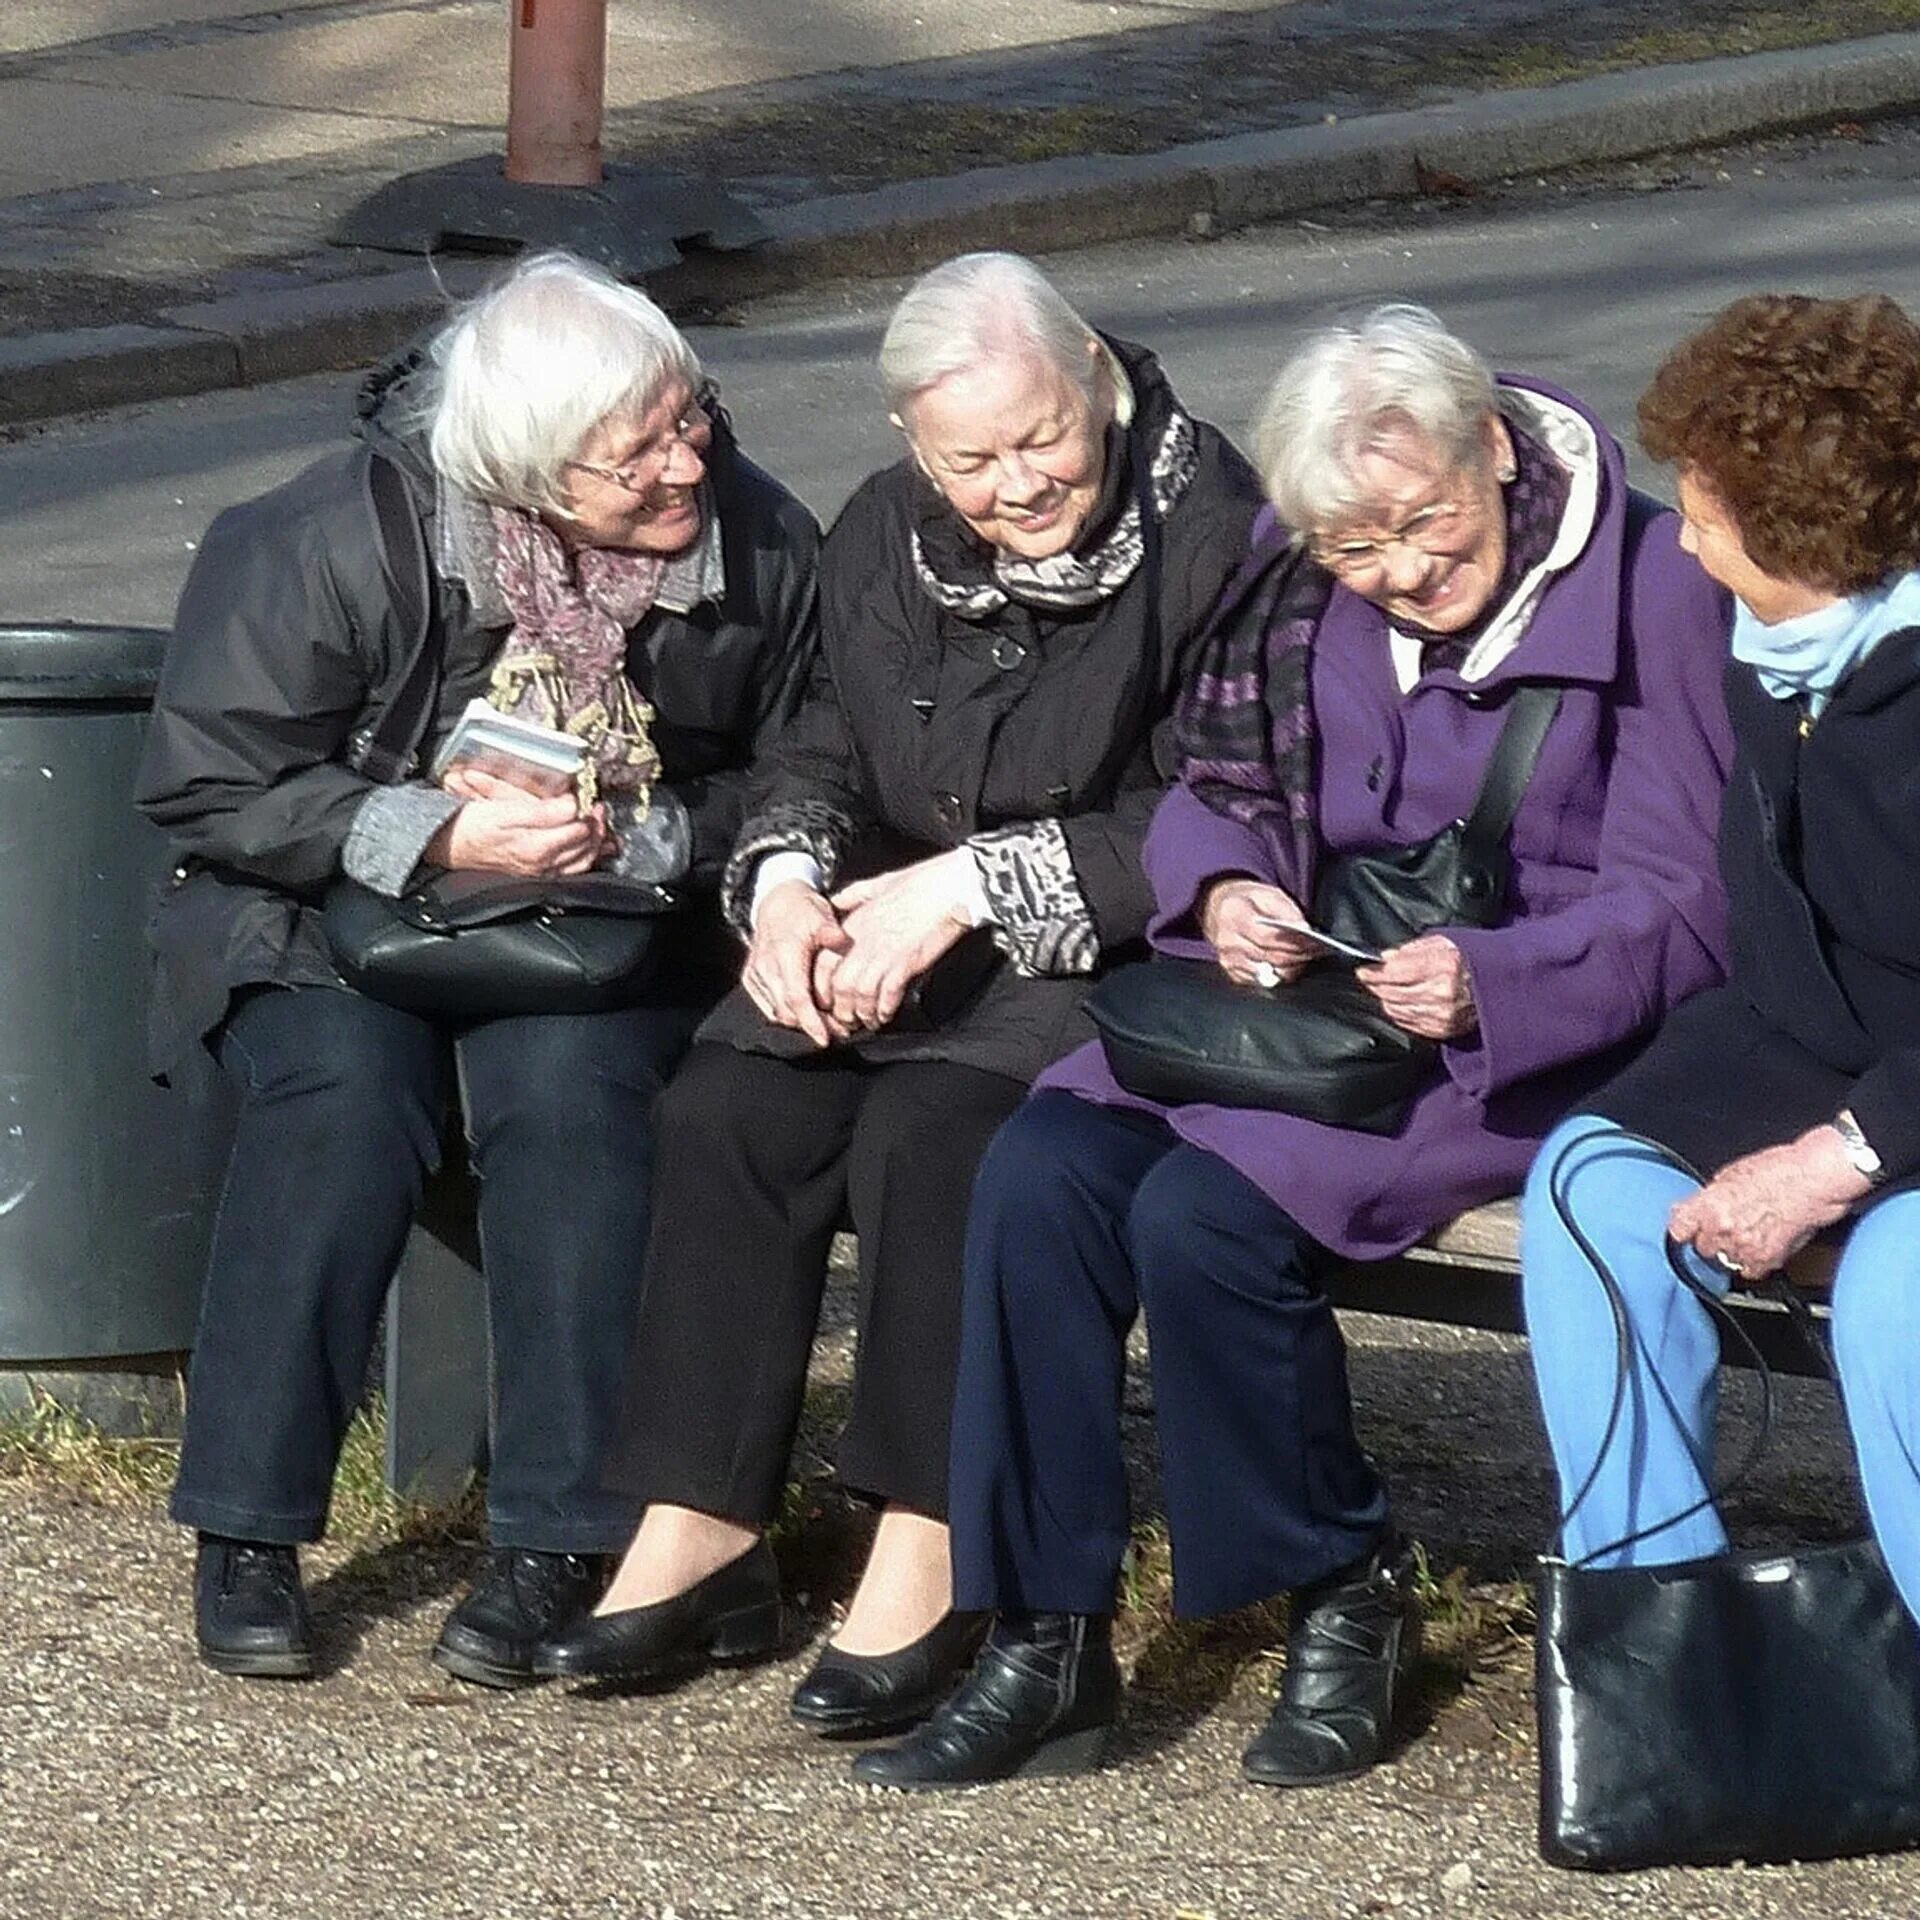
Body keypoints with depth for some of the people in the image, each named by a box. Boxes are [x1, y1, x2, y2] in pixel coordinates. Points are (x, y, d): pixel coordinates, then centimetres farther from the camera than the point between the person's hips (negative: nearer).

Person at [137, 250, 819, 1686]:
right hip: (335, 917, -1)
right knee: (346, 1092, -31)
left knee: (569, 1085, -31)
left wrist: (634, 836, -19)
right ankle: (247, 1534, -21)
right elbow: (207, 782, -13)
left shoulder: (763, 548, -10)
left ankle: (563, 1541, -27)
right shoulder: (339, 540, -18)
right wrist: (437, 835, -24)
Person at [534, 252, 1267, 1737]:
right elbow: (828, 752, 16)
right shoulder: (885, 538, 10)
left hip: (1114, 962, -6)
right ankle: (702, 1536, -15)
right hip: (902, 949, 6)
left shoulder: (1212, 536, -12)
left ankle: (927, 1563, -28)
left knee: (933, 1127, -32)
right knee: (727, 1106, -19)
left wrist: (975, 884, -22)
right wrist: (788, 876, -8)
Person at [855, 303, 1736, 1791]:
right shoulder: (1300, 593, 6)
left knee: (1206, 1215, -28)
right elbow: (1218, 793, 15)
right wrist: (1224, 890, -10)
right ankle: (1047, 1649, -14)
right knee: (1041, 1173, -20)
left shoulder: (1650, 590, -9)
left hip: (1530, 1039, -6)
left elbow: (1676, 914, -12)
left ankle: (1347, 1596, -5)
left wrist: (1486, 982, -29)